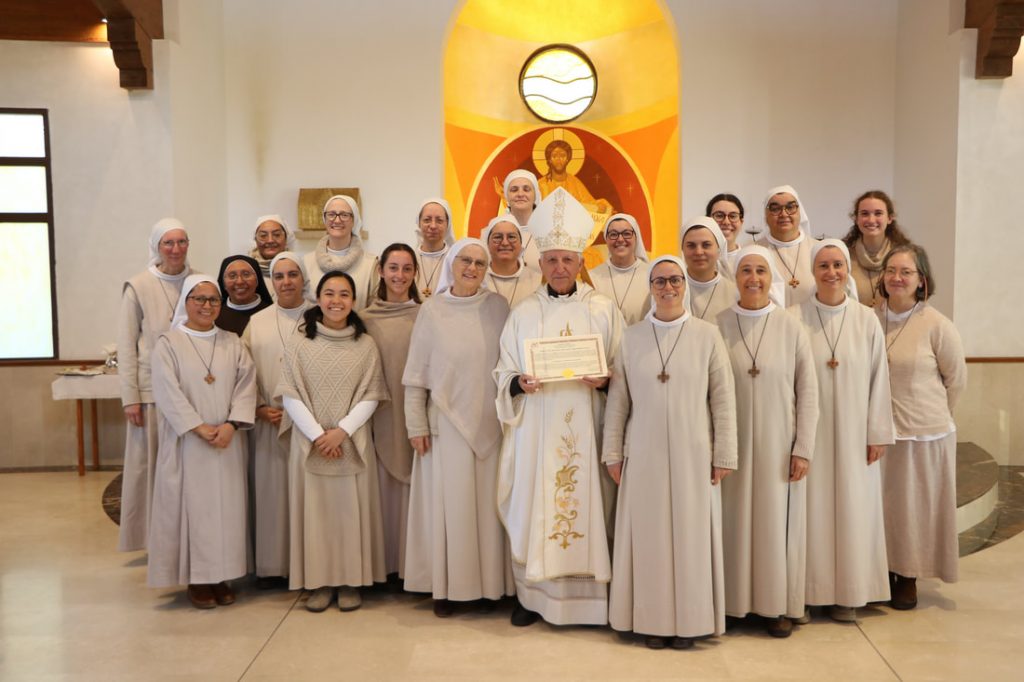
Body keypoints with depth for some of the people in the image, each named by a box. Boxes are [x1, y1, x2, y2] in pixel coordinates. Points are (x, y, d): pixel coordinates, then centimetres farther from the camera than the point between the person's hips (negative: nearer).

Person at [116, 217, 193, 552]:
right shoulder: (138, 287, -3)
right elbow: (126, 346, -3)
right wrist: (130, 397, -7)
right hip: (153, 389, -2)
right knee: (153, 462, 5)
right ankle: (155, 534, 17)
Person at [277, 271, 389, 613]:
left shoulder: (365, 345, 2)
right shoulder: (299, 343, 2)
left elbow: (371, 396, -2)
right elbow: (290, 395, -2)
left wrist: (342, 431, -14)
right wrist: (317, 435, -11)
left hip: (353, 441, 0)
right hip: (309, 441, 0)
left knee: (352, 510, 3)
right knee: (314, 510, 4)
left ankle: (350, 582, 15)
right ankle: (319, 582, 15)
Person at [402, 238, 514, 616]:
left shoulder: (498, 306, 2)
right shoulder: (432, 310, 0)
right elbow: (416, 374, 1)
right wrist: (416, 425, -3)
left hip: (490, 423, 1)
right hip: (447, 422, -1)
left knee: (488, 502, 7)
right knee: (449, 504, 4)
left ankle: (488, 583, 21)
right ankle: (446, 586, 16)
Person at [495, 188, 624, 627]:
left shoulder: (603, 310, 3)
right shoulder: (523, 314, 6)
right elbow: (503, 373, 7)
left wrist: (604, 380, -16)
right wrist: (520, 383, -14)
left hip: (585, 428, -1)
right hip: (536, 428, 1)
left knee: (587, 503, 1)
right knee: (533, 506, 3)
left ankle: (589, 592, 16)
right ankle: (531, 594, 17)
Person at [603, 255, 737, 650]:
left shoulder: (708, 335, -1)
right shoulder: (631, 338, 4)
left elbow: (723, 399, -1)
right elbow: (617, 400, 5)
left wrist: (724, 456, -4)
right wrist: (613, 454, 2)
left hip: (693, 455, -1)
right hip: (644, 455, 1)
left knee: (691, 535, 5)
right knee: (649, 536, 6)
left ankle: (688, 620, 20)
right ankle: (652, 619, 19)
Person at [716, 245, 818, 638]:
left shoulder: (791, 328, -1)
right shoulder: (720, 326, -2)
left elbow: (808, 391, 0)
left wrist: (803, 448, -5)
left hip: (779, 444, 0)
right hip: (734, 444, 0)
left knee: (777, 521, 7)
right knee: (735, 521, 7)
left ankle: (779, 605, 21)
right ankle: (735, 601, 21)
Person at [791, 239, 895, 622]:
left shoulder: (866, 320, 0)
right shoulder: (795, 319, -5)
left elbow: (879, 380, 2)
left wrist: (878, 433, 1)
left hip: (852, 433, 2)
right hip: (810, 433, -1)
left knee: (852, 507, 8)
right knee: (812, 508, 5)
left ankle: (848, 593, 22)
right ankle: (811, 590, 17)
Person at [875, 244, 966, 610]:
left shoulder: (937, 325, -9)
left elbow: (956, 380, 2)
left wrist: (930, 414, 9)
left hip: (923, 435, -2)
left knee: (915, 507, 9)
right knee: (879, 506, 10)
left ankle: (909, 579, 26)